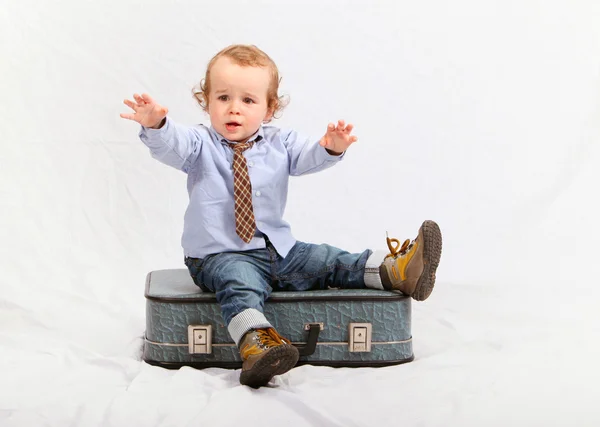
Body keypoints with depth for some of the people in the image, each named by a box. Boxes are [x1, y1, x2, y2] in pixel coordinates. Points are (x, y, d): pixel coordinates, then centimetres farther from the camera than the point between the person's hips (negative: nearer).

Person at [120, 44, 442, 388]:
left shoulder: (280, 143, 6)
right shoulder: (201, 144, -2)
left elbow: (308, 157, -10)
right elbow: (173, 146, -23)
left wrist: (331, 147, -34)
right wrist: (156, 125, -46)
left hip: (279, 250, 5)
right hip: (220, 255, -4)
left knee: (329, 261, -6)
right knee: (241, 281, -35)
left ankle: (396, 272, -10)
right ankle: (255, 344, -53)